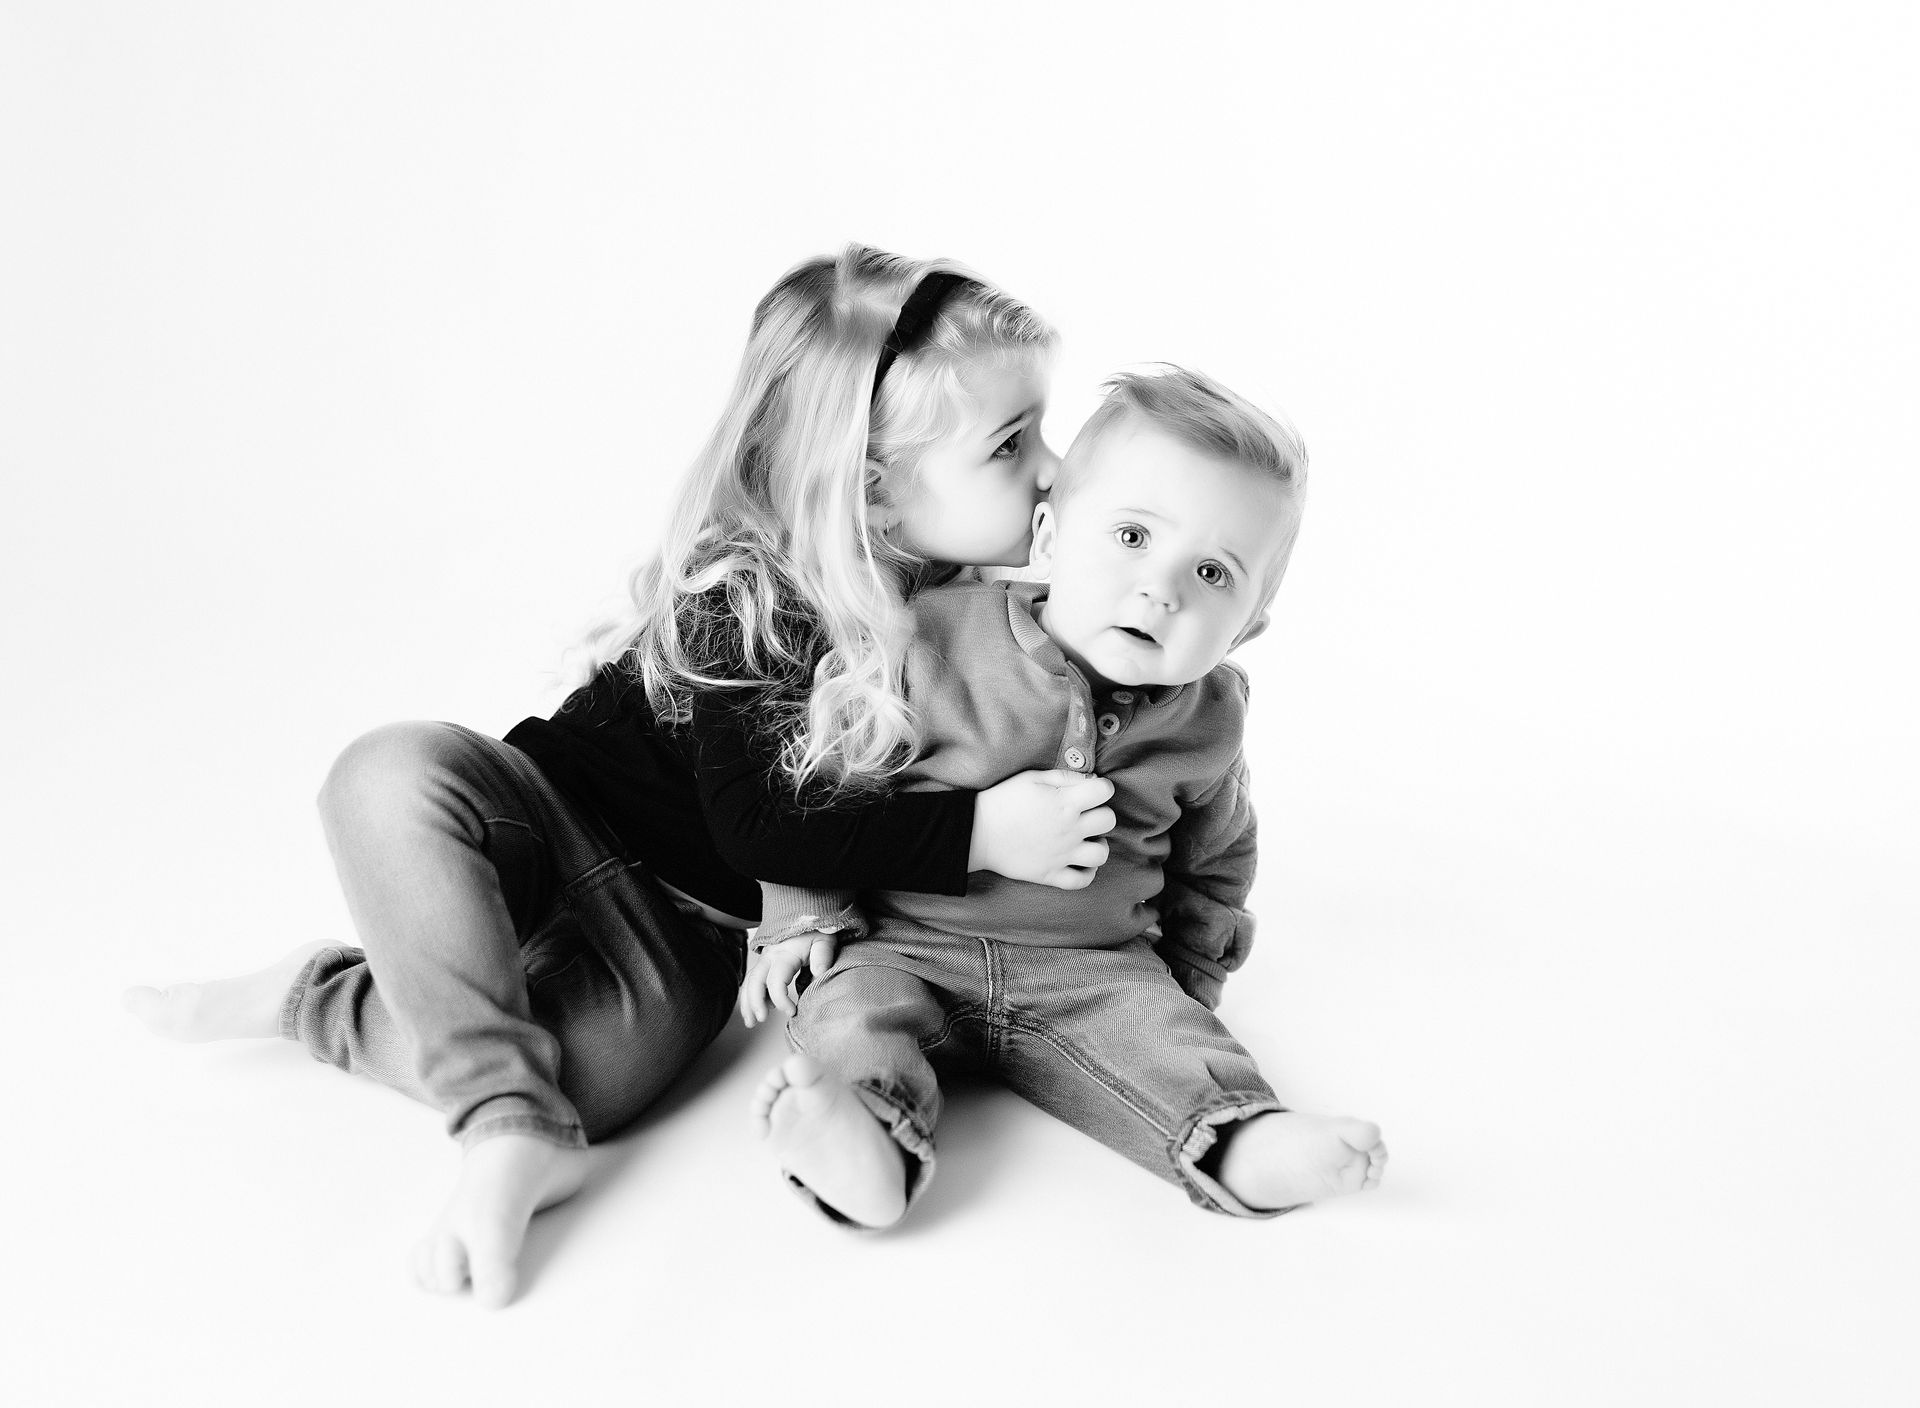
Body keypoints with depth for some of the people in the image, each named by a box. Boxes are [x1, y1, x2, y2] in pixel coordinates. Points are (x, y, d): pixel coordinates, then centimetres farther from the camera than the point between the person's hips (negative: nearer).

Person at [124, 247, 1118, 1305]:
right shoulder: (746, 602, -22)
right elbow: (762, 822, -30)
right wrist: (977, 833, -34)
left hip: (683, 923, 3)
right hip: (562, 816, -3)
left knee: (591, 1064, -28)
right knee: (394, 775, -33)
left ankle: (314, 1001, -5)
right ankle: (511, 1136, -28)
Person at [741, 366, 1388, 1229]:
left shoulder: (1206, 721, 0)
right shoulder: (933, 644, -11)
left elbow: (1214, 857, 20)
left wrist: (1187, 978, 16)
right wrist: (803, 917, -4)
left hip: (1092, 968, 2)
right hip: (904, 944, -2)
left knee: (1153, 1032, -23)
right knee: (852, 1014, -28)